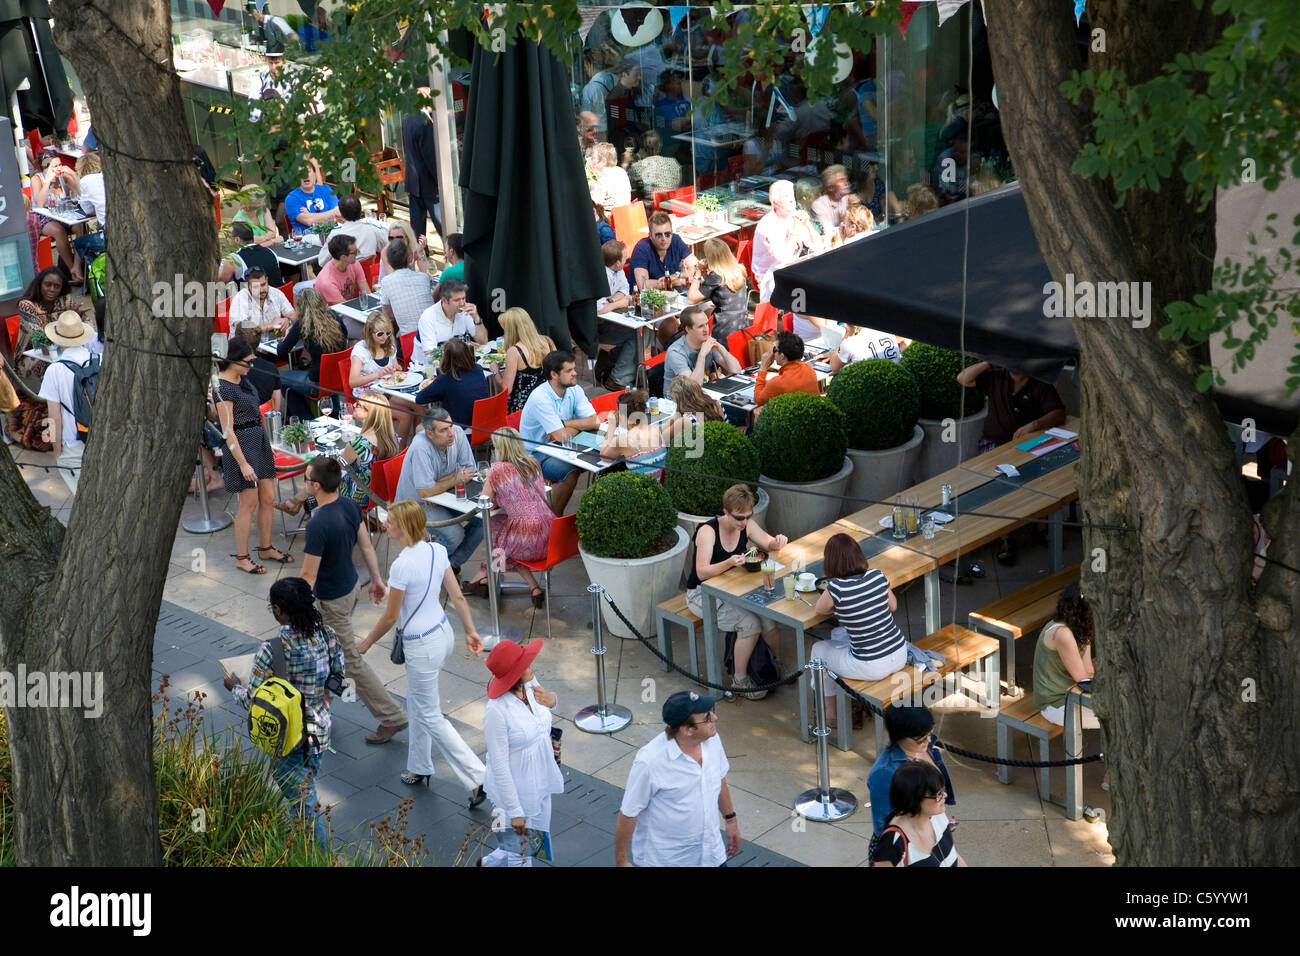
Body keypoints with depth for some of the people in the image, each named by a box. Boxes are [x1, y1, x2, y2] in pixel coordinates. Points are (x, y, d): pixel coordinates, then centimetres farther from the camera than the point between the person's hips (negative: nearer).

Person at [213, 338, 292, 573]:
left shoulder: (241, 377, 5)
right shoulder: (224, 388, -21)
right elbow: (227, 431, -21)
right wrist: (243, 463, -21)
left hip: (260, 442, 9)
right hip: (242, 445, -9)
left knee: (268, 498, 13)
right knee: (249, 503, -1)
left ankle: (266, 548, 28)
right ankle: (241, 557, 11)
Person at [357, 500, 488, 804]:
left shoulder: (402, 565, -26)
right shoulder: (437, 550, -4)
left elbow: (390, 616, -16)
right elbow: (457, 596, 3)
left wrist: (367, 642, 0)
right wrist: (470, 631, 14)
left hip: (422, 646, -8)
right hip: (443, 632, 8)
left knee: (431, 717, 5)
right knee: (417, 705, 25)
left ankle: (478, 778, 2)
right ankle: (420, 768, 39)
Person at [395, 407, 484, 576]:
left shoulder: (457, 433, -13)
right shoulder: (421, 448, -31)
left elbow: (470, 471, -5)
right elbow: (424, 492, -31)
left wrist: (438, 486, -19)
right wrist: (456, 480, -21)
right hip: (416, 503, -7)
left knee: (483, 517, -12)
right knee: (454, 534, -27)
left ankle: (453, 564, 5)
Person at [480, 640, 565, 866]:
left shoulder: (531, 684, -10)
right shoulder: (496, 711, -32)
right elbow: (499, 765, -25)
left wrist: (551, 701, -9)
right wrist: (515, 811, -20)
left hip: (539, 785, 7)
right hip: (514, 791, -7)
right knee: (521, 857, 13)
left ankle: (489, 863, 51)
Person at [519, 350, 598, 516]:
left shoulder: (575, 390, -2)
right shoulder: (540, 397, -24)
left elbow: (593, 422, -10)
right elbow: (561, 436, -27)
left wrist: (563, 424, -19)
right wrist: (577, 426, -7)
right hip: (536, 453, -7)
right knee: (570, 472, -32)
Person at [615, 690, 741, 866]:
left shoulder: (712, 739, -11)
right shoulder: (649, 762, -30)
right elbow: (628, 814, -19)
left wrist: (730, 819, 20)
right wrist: (621, 862, -11)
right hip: (663, 860, -5)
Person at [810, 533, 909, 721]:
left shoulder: (836, 588, -22)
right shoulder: (878, 576, -7)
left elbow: (818, 609, 0)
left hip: (871, 668, -6)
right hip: (900, 656, 6)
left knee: (819, 649, 24)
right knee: (838, 634, 32)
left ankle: (831, 711, 39)